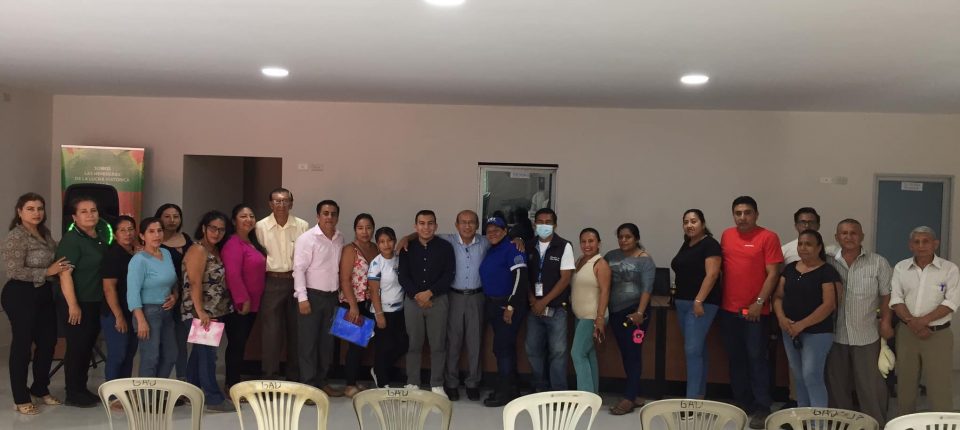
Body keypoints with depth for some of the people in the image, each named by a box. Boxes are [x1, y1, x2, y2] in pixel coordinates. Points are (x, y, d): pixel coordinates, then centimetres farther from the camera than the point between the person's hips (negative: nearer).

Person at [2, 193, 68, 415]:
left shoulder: (44, 233, 9)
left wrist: (61, 268, 5)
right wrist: (47, 272, -20)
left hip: (44, 293, 8)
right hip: (20, 295, -8)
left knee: (48, 341, 14)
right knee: (22, 344, 2)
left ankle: (40, 389, 31)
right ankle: (21, 398, 14)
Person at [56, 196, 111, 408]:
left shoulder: (102, 234, 9)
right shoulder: (71, 239, -13)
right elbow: (65, 274, -19)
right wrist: (72, 305, -24)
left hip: (97, 302, 7)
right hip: (78, 303, -7)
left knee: (88, 346, 14)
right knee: (77, 347, 0)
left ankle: (82, 389, 25)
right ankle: (73, 394, 10)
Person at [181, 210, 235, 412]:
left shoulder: (215, 250, 13)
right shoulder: (198, 250, -13)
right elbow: (194, 284, -20)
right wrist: (200, 312, -26)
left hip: (215, 312, 9)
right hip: (201, 313, -9)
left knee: (200, 351, 15)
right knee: (207, 352, -5)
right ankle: (214, 399, -1)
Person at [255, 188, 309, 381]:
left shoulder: (302, 226, 1)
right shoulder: (261, 226, -1)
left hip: (296, 281, 2)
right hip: (272, 283, -1)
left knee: (295, 330, 10)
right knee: (271, 331, 0)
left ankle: (294, 377, 23)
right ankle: (270, 377, 11)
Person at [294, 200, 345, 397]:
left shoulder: (339, 239, 8)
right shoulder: (307, 239, -10)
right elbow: (299, 269, -13)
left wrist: (340, 293, 10)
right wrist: (302, 298, -18)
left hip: (332, 296, 6)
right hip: (312, 296, -6)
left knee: (327, 341, 12)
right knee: (308, 341, -1)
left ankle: (322, 381, 23)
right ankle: (307, 385, 5)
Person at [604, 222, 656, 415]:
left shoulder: (645, 260, -5)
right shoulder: (611, 256, 10)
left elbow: (647, 288, -14)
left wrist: (640, 312, -24)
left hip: (634, 311, -5)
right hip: (615, 311, 5)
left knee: (633, 352, -4)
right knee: (625, 353, 9)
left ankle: (629, 398, -2)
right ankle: (634, 394, 18)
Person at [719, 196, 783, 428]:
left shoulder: (768, 237, -7)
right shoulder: (726, 235, 8)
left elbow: (773, 274, -10)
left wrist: (759, 302, -14)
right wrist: (719, 298, 8)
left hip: (755, 310, -5)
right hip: (728, 309, 5)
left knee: (756, 357, -1)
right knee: (736, 358, 12)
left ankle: (761, 408, 7)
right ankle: (741, 404, 23)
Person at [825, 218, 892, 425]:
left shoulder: (878, 263, -1)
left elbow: (887, 295, 0)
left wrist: (886, 322, -8)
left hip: (867, 335, -2)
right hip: (835, 334, 2)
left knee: (870, 385, 5)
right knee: (837, 384, 12)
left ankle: (877, 424, 20)